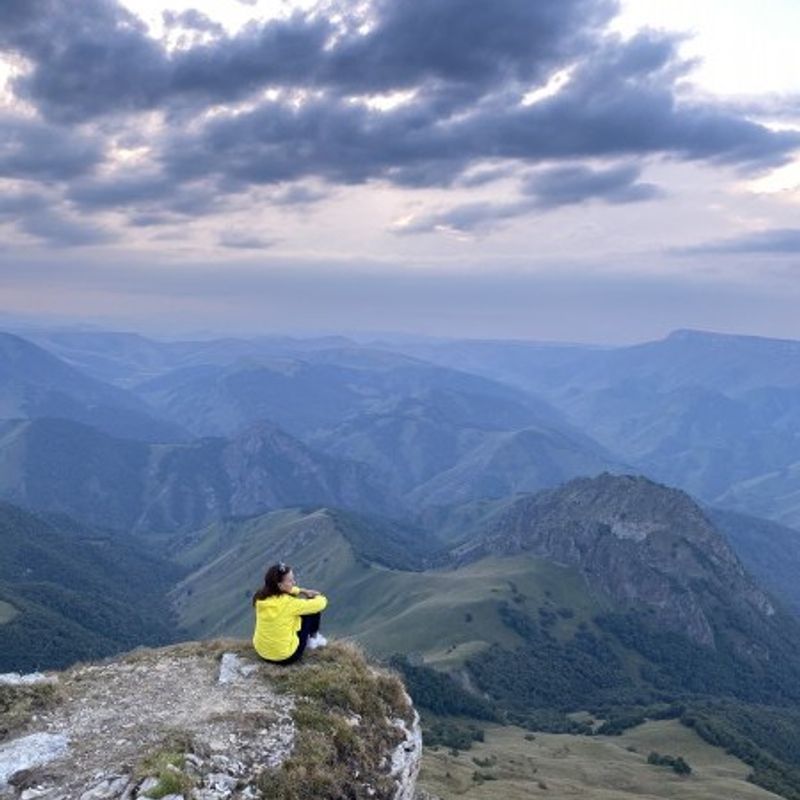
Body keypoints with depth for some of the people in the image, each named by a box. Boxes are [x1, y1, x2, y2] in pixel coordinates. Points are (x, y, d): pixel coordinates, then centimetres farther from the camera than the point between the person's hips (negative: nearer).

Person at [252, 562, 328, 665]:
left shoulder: (261, 597, -7)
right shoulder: (288, 603, -26)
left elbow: (285, 590, 17)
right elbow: (318, 604, -12)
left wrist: (304, 591, 12)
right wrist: (321, 598, 10)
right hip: (286, 657, -6)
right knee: (313, 610, 5)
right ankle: (313, 638, 30)